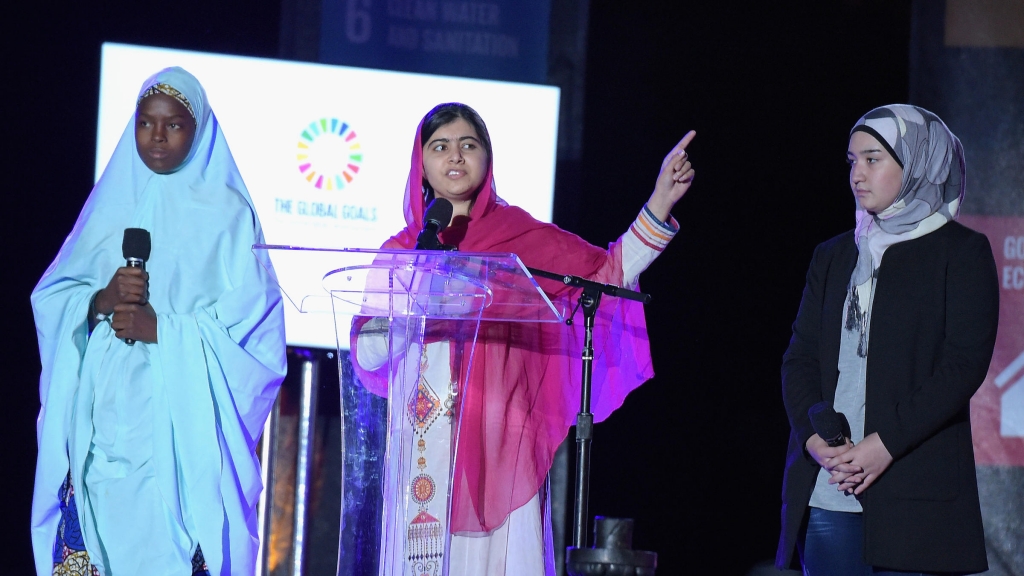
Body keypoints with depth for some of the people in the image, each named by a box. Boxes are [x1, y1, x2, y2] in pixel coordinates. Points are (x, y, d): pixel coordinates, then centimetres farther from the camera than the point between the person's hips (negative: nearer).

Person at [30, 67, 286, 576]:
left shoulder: (226, 213, 2)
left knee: (169, 535, -10)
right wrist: (101, 299, -8)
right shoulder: (110, 204, 14)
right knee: (98, 529, -3)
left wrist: (162, 328, -13)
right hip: (104, 413, 4)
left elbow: (248, 315, -5)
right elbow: (51, 297, 12)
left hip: (182, 416, -3)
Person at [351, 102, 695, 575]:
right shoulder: (399, 251, 12)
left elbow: (606, 273, -4)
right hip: (423, 446, 2)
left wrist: (660, 202, -13)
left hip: (500, 444, -2)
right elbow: (366, 355, 8)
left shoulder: (521, 236, 6)